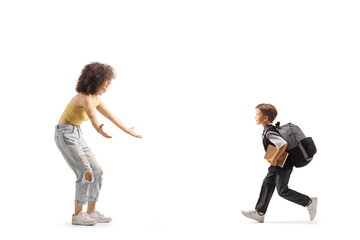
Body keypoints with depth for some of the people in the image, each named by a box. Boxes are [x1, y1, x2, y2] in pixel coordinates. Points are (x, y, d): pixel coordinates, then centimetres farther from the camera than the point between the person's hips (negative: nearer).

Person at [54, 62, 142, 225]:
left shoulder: (96, 98, 6)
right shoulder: (84, 97, -24)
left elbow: (110, 116, 21)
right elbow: (91, 114, -47)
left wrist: (127, 130, 33)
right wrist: (98, 129, -68)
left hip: (76, 135, 9)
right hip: (65, 135, -9)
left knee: (96, 171, 6)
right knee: (86, 173, -12)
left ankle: (91, 212, 13)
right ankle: (77, 215, -1)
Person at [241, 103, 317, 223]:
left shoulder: (269, 132, -23)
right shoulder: (269, 129, 9)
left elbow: (283, 144, -35)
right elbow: (279, 142, 24)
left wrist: (274, 159, -26)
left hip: (283, 167, -10)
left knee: (282, 191, -2)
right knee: (267, 185, 9)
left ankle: (309, 202, 9)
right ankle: (259, 213, 13)